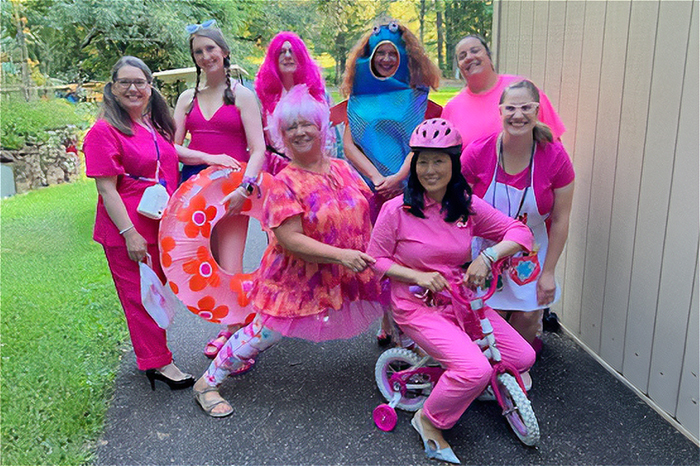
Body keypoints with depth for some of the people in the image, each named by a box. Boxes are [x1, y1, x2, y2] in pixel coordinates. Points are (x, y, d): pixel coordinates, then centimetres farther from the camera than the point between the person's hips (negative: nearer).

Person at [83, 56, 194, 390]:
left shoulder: (156, 124, 10)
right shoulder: (104, 131, -13)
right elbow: (106, 190, -16)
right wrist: (129, 233, -20)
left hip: (162, 226, 8)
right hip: (129, 231, -8)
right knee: (140, 295, 4)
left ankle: (153, 356, 35)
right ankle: (158, 363, 18)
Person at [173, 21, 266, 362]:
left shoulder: (241, 94, 2)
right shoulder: (188, 98, 14)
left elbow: (258, 150, -7)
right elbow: (171, 147, 6)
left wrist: (244, 186, -22)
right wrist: (209, 157, -11)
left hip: (232, 187, -4)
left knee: (230, 270, -9)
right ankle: (230, 328, 26)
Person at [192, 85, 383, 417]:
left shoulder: (342, 168, 2)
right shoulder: (285, 183, -16)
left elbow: (365, 210, 15)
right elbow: (290, 240, -24)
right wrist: (340, 255, -31)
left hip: (348, 276, 6)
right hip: (297, 279, -6)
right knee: (262, 334, -1)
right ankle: (207, 384, 19)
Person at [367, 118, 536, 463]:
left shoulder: (468, 206, -2)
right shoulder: (397, 210, -13)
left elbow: (520, 231, 0)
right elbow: (375, 259, -6)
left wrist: (488, 257, -18)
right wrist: (418, 276, -20)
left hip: (462, 300, 6)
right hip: (417, 306, -5)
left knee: (523, 357, -1)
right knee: (475, 371, -25)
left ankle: (460, 379, 26)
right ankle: (428, 420, 4)